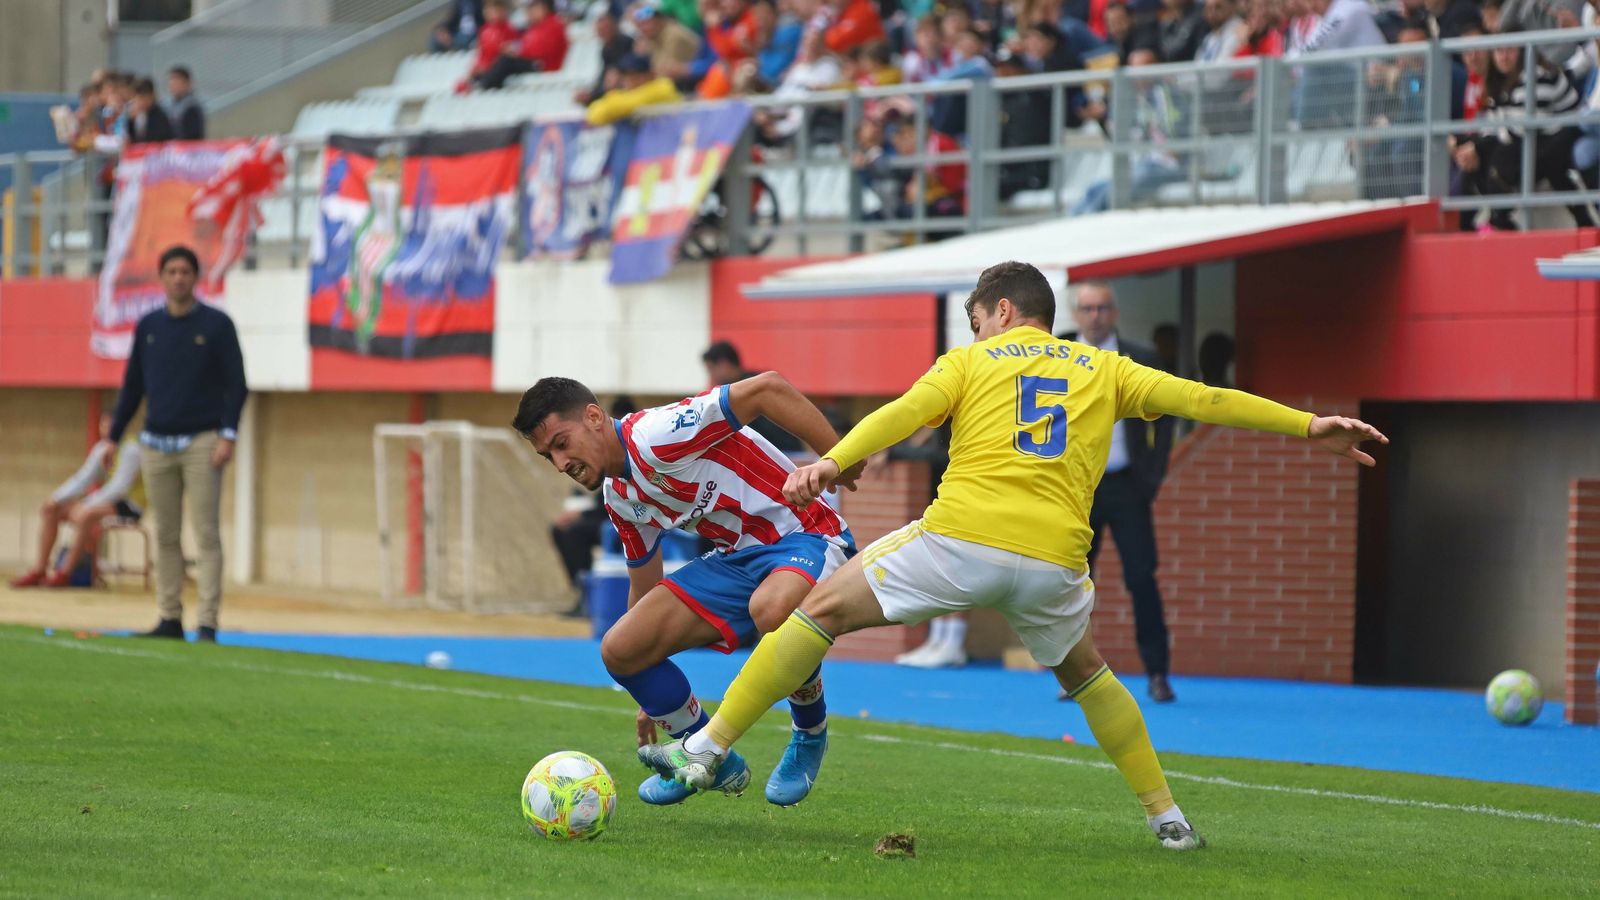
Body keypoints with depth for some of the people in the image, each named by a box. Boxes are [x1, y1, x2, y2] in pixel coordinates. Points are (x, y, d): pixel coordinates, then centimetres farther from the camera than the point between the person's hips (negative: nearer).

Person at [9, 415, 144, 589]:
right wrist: (57, 498, -6)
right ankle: (39, 570, -6)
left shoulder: (130, 450, -16)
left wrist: (87, 505, -24)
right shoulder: (101, 449, 8)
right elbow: (82, 479, 8)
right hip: (106, 501, 9)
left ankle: (64, 573, -24)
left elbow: (120, 487, -23)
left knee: (83, 516, -37)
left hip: (128, 507, -9)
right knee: (49, 509, 0)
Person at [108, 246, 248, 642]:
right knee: (166, 536, 5)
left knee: (207, 535, -7)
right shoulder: (148, 327, 10)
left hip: (202, 443, -4)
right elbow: (132, 385, 16)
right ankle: (171, 620, 10)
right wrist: (113, 437, 13)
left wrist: (228, 435, -13)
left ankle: (208, 624, -9)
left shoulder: (216, 324, -1)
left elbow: (236, 384, -3)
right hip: (157, 444, 4)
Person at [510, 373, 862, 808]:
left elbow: (768, 388, -29)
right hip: (737, 557, 9)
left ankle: (810, 737, -14)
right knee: (620, 649, -4)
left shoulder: (654, 435, -22)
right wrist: (653, 695, 28)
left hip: (804, 536, -9)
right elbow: (644, 587, 22)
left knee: (772, 608, -43)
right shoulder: (619, 497, 8)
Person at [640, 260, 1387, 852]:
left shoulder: (972, 362, 16)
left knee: (822, 610, 10)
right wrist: (1307, 426, 19)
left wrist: (832, 462, -16)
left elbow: (903, 413, -1)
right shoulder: (1102, 370, 21)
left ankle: (707, 750, 3)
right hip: (1052, 560, 3)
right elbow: (1201, 399, 16)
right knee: (1084, 672, 30)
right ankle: (1167, 817, 25)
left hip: (961, 539, -3)